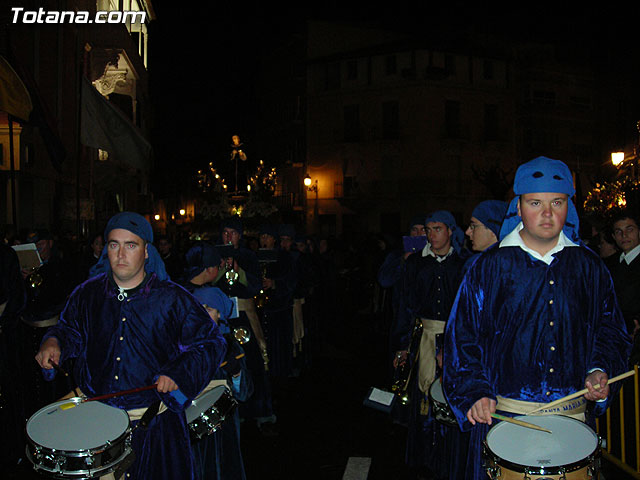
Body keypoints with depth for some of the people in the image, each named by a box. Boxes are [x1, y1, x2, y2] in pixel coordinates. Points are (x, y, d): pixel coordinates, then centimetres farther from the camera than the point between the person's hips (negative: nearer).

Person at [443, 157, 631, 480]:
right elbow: (462, 334, -5)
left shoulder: (588, 266, 3)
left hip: (572, 413, 3)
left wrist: (600, 371, -4)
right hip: (504, 413, -2)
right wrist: (476, 392, -14)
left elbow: (610, 328, 13)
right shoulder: (490, 266, -6)